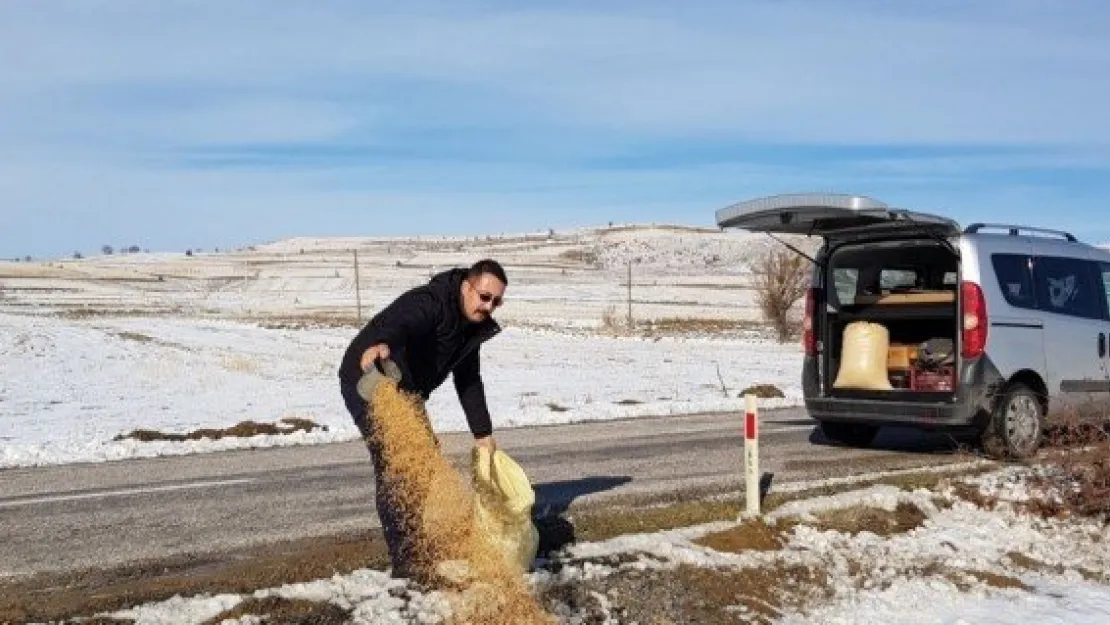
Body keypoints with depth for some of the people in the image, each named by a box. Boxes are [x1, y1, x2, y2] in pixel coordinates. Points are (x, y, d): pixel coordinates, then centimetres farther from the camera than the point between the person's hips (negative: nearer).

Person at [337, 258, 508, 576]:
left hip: (407, 393, 9)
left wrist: (483, 433, 8)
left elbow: (469, 383, 9)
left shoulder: (472, 326, 2)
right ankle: (404, 562, -12)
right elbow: (398, 323, -49)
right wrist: (381, 344, -72)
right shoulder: (428, 302, -26)